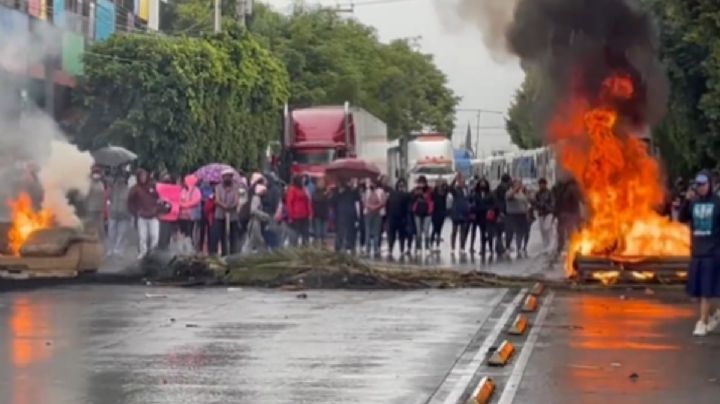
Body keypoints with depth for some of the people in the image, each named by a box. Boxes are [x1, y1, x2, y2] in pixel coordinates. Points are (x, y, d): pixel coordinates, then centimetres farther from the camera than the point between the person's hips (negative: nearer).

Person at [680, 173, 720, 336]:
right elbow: (682, 218, -6)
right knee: (696, 289, 9)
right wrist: (687, 201, -19)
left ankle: (702, 323, -2)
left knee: (706, 289, -6)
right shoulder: (693, 202, 5)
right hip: (696, 251, 5)